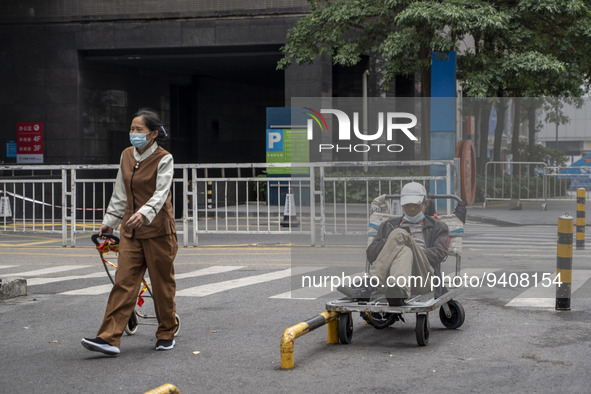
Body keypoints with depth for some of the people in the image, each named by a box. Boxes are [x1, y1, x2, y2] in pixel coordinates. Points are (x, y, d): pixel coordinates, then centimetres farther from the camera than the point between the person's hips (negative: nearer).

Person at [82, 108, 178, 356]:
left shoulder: (163, 159, -9)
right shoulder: (127, 156, 8)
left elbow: (160, 193, -22)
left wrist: (143, 214, -38)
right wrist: (110, 221, 18)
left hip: (158, 230, -5)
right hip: (131, 230, 5)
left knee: (162, 283, 5)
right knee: (124, 282, -3)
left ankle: (166, 334, 21)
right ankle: (109, 338, -8)